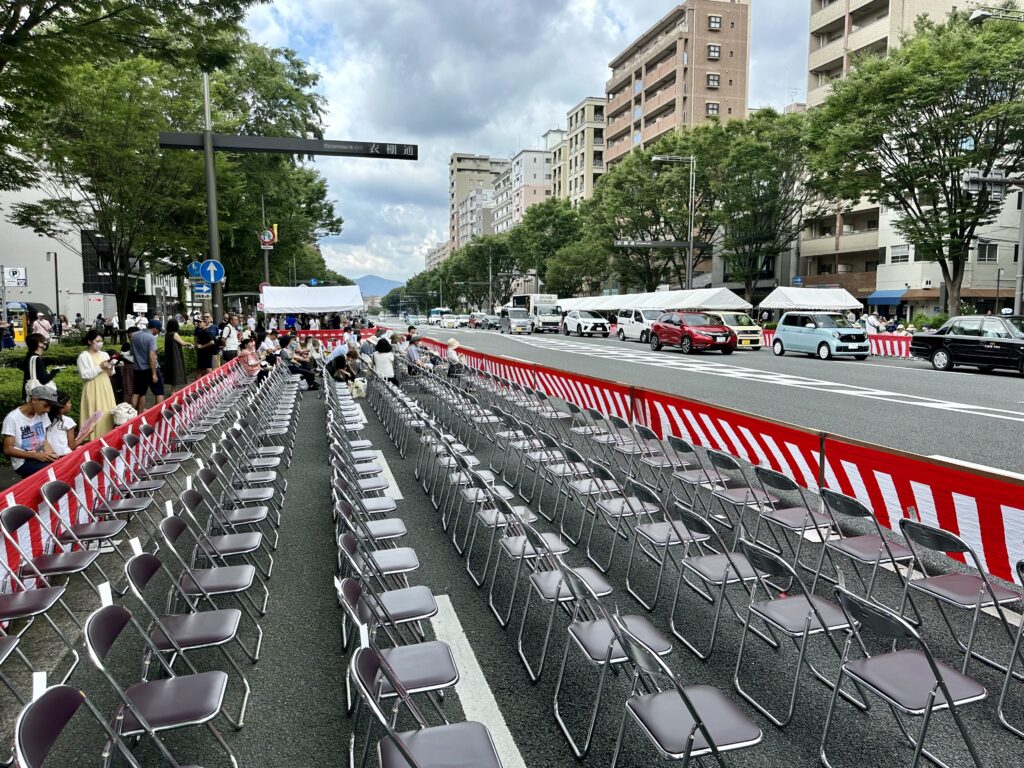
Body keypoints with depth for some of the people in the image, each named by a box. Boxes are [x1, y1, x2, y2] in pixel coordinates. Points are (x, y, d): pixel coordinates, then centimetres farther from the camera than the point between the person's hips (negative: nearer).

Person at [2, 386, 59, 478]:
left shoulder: (42, 414, 7)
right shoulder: (12, 418, -11)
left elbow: (44, 439, 11)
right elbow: (8, 449, -10)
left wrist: (50, 453, -11)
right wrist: (36, 455, -20)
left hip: (41, 457, 6)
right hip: (23, 462, -6)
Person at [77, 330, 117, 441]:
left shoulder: (104, 355, 11)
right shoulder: (83, 356, -7)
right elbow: (85, 375, -15)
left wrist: (110, 368, -6)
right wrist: (100, 367, -18)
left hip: (105, 388, 6)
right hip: (93, 390, -6)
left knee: (108, 414, 8)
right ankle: (94, 439, -2)